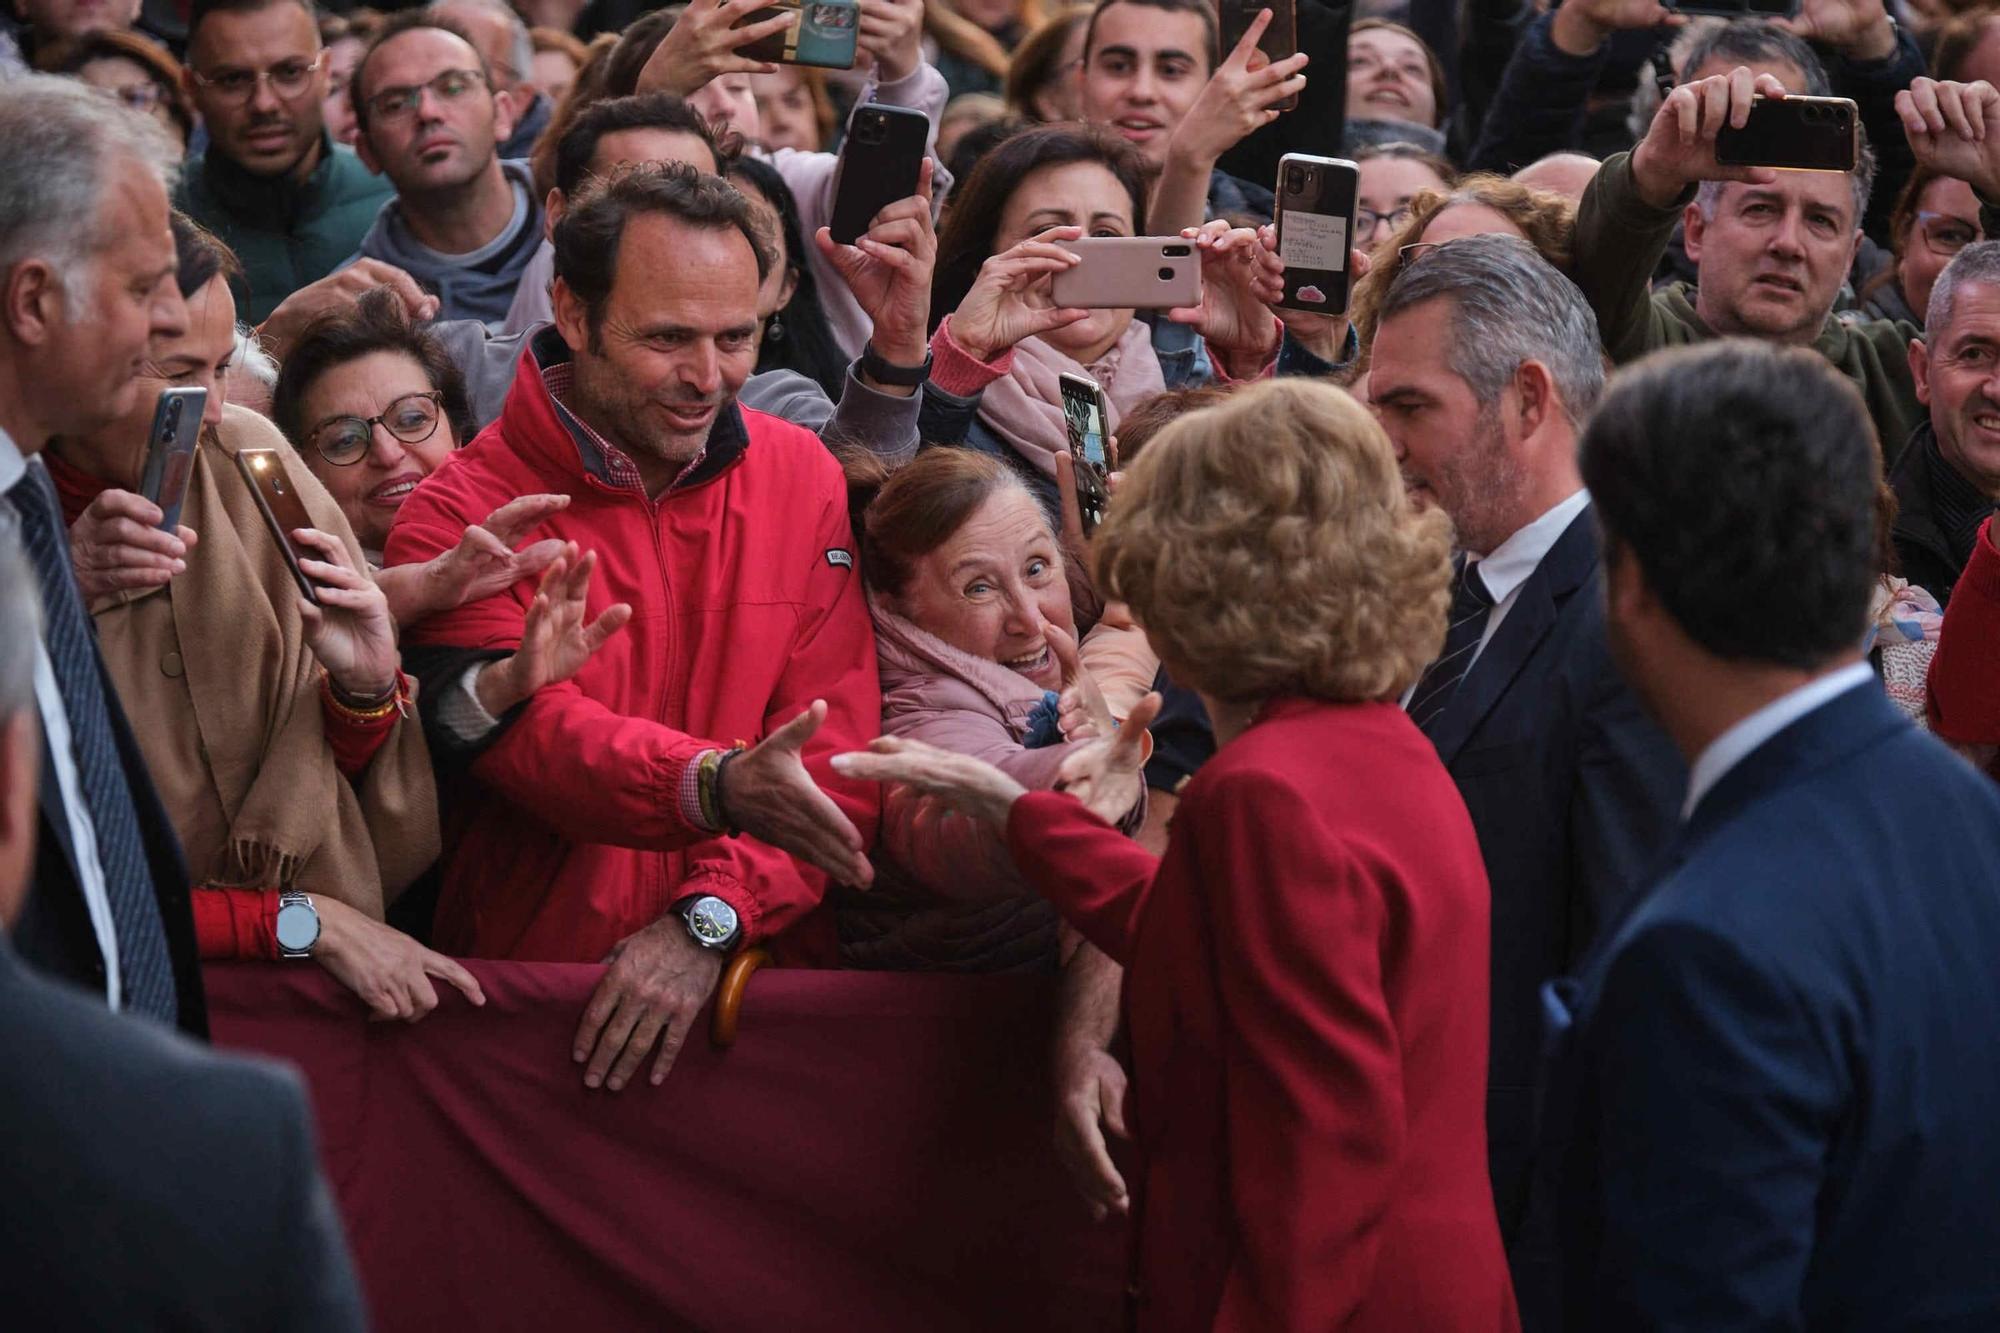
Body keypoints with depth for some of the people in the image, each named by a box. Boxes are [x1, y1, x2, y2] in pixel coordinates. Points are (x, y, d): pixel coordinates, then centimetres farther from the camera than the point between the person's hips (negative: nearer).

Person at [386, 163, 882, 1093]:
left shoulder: (800, 476, 12)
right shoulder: (463, 518, 0)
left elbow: (838, 747, 5)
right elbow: (541, 742, -15)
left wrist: (709, 919, -10)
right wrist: (720, 787, -33)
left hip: (758, 978, 2)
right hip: (526, 994, -2)